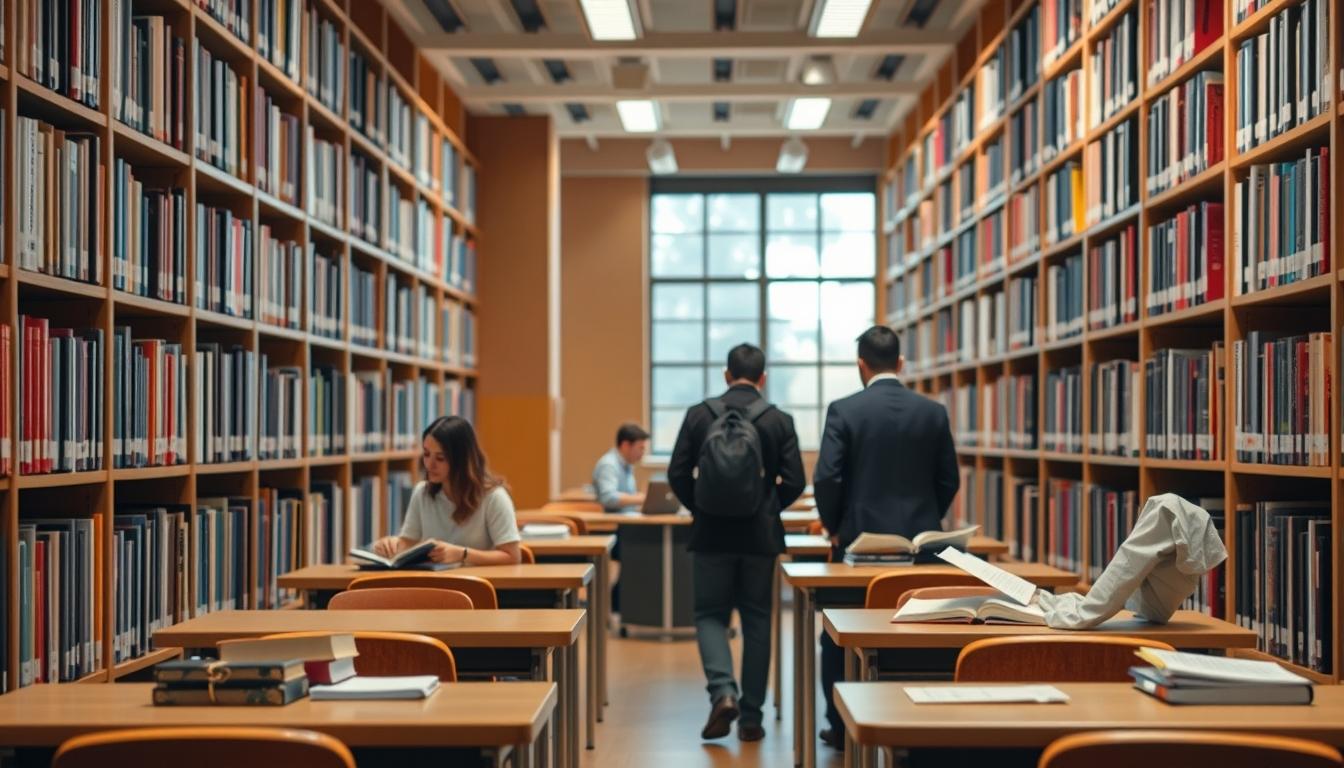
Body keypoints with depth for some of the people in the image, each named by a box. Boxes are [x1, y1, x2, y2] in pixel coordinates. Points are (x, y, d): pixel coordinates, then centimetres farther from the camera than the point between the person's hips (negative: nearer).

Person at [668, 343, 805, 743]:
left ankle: (722, 692, -12)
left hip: (711, 533, 0)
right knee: (756, 620, 10)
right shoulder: (780, 420, -2)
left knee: (710, 615, 11)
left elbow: (677, 474, -4)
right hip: (760, 535, 1)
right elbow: (794, 482, -4)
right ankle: (750, 717, 12)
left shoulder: (699, 414, -3)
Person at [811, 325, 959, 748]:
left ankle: (843, 726, 16)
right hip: (919, 540, 2)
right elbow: (948, 480, 3)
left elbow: (826, 478, -13)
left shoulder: (843, 410, -9)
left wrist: (834, 527, 3)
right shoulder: (933, 412, 0)